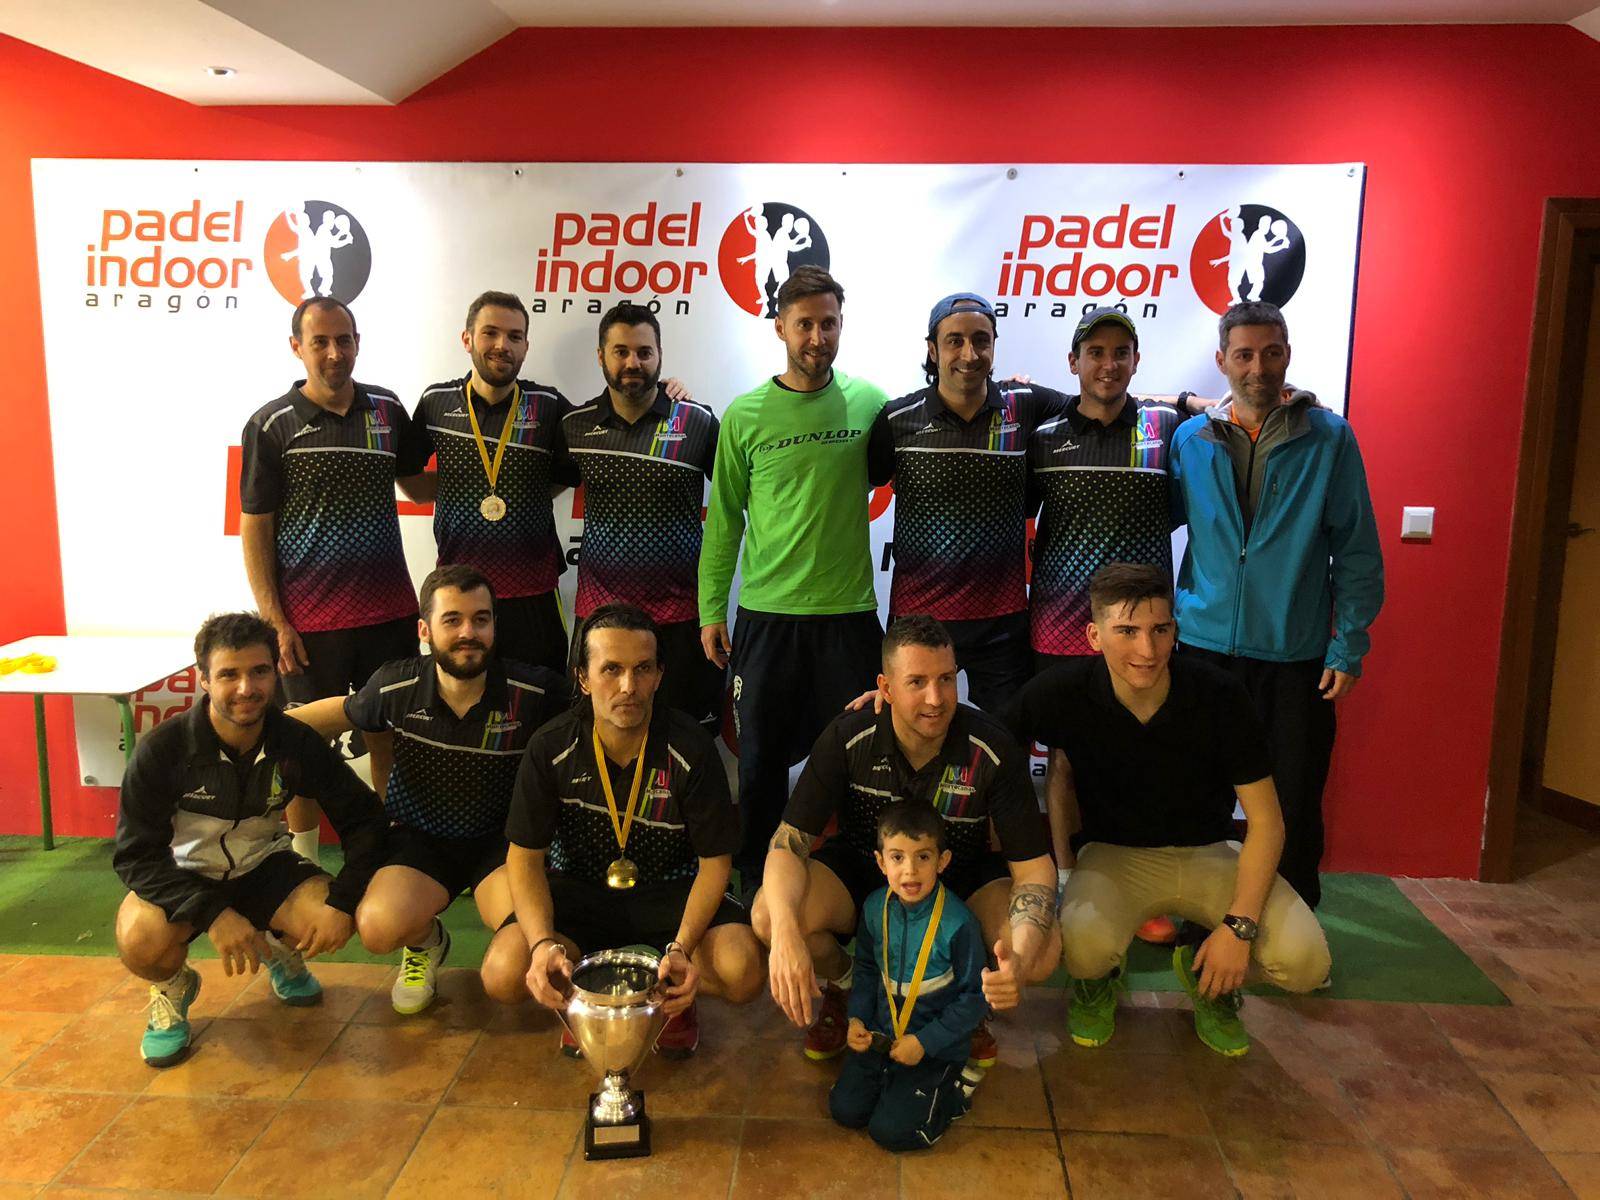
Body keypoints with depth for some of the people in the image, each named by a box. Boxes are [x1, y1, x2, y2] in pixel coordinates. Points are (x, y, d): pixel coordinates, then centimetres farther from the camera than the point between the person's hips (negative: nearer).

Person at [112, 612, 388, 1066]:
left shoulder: (297, 742, -17)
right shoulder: (162, 749, -23)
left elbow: (362, 819, -12)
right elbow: (136, 854, -21)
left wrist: (342, 901, -26)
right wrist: (213, 914, -34)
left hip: (264, 867, 2)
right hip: (185, 876, -2)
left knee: (334, 923, -25)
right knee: (142, 942, -33)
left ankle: (281, 954, 15)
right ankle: (173, 987, 6)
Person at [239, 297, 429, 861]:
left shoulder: (387, 410, 6)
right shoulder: (272, 424, -4)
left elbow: (416, 483, 18)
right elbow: (254, 529, -3)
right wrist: (275, 622, -9)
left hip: (389, 610, 3)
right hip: (310, 619, -3)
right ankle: (304, 865, 24)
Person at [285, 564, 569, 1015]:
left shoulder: (537, 691, -17)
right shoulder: (395, 687, -12)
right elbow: (349, 712, 13)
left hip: (503, 841, -1)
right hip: (418, 840, 2)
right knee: (379, 927, -28)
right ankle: (426, 942, 12)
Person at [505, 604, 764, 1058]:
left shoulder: (691, 748, -19)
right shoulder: (551, 749, -15)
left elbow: (715, 859, -13)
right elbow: (526, 856, -9)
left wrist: (682, 948, -28)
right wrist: (543, 942, -27)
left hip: (672, 889, -1)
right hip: (580, 888, 1)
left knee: (743, 972, -28)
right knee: (504, 974, -26)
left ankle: (673, 995, 7)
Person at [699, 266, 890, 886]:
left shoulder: (870, 403, 0)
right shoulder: (745, 415, 1)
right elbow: (724, 519, 5)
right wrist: (711, 609, 4)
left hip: (849, 611, 0)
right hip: (765, 613, 0)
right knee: (762, 760, 11)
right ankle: (755, 886, 29)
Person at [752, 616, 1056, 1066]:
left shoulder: (993, 749, -23)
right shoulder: (847, 738, -22)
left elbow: (1033, 865, -20)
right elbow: (789, 841, -22)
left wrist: (1020, 958, -40)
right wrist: (786, 933, -42)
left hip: (962, 876, 0)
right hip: (860, 865, 0)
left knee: (1043, 951, -29)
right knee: (767, 915, -28)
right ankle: (842, 983, 8)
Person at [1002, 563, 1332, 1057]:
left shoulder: (1219, 695, -17)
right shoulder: (1064, 693, -19)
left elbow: (1266, 820, -11)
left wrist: (1240, 923, -19)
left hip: (1208, 853, 1)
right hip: (1114, 853, -1)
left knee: (1305, 961, -21)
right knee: (1085, 948, -33)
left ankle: (1202, 966, 14)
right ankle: (1099, 978, 8)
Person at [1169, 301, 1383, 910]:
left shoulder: (1329, 437, -2)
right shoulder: (1191, 439, 3)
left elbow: (1356, 551, -1)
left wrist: (1348, 645, -6)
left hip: (1296, 654, -1)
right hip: (1205, 644, 2)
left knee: (1293, 804, 7)